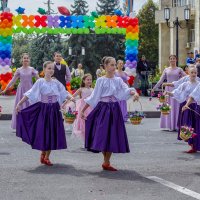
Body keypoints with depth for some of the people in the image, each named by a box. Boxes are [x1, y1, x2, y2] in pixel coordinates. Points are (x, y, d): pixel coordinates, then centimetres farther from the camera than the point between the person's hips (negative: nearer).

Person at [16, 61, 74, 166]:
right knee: (43, 132, 0)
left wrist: (70, 98, -15)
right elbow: (30, 94, -6)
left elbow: (64, 93, 5)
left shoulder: (56, 82, 6)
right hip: (43, 109, -3)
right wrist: (19, 104, -10)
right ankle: (43, 154, 19)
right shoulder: (40, 82, -5)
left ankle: (47, 157, 14)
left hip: (54, 110, 3)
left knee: (52, 133, 3)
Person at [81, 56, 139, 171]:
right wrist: (83, 110, -1)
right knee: (103, 135, -7)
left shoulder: (118, 80, 7)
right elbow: (94, 97, 2)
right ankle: (106, 162, 5)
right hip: (103, 109, -2)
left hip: (114, 109, 3)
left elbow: (126, 90, -8)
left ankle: (106, 162, 11)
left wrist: (134, 93, -30)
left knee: (113, 136, 1)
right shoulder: (101, 80, 1)